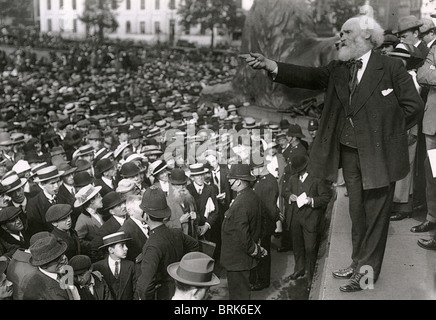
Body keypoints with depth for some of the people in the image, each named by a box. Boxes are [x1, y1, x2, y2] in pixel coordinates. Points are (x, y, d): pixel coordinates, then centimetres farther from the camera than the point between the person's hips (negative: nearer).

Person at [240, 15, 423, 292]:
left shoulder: (391, 67, -7)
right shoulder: (338, 69, 7)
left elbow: (413, 105, -5)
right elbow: (308, 76, -5)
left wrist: (387, 132, -3)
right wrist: (270, 65, -16)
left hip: (379, 154, -5)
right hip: (348, 151, 5)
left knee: (375, 213, 4)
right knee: (357, 211, 16)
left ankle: (368, 270, 16)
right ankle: (358, 262, 31)